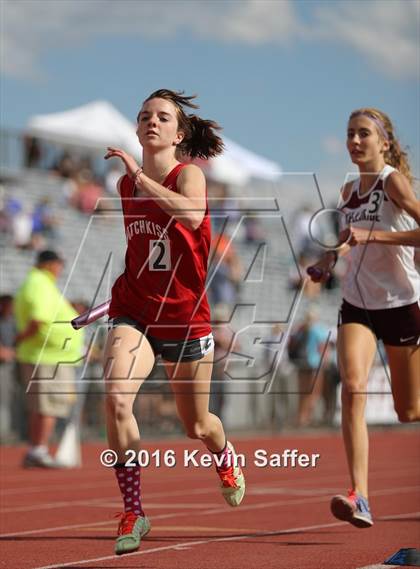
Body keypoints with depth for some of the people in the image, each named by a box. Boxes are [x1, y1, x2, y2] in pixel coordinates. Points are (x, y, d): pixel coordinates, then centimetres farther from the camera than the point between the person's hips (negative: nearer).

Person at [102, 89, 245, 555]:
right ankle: (132, 512, -15)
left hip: (185, 314, -3)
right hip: (133, 311, 3)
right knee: (116, 399, -25)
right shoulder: (125, 184, 4)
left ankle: (226, 458, 51)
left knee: (196, 426, 13)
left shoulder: (188, 175, -11)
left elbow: (191, 216, -36)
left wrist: (140, 174, -35)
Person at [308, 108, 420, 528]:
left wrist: (370, 235, -27)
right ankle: (359, 497, -27)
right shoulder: (348, 191, 9)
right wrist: (331, 256, 8)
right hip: (357, 304, 4)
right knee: (353, 388, -20)